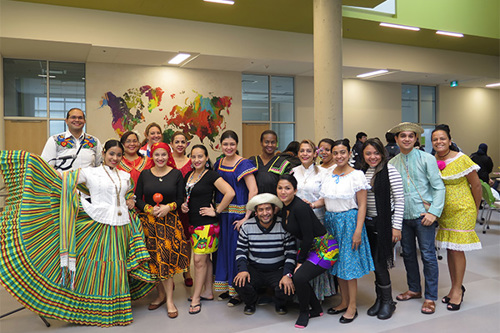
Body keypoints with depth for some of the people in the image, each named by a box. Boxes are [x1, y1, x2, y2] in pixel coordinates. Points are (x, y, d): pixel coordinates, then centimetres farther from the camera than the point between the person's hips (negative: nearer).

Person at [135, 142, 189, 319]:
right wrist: (149, 209, -12)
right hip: (148, 221, 2)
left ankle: (169, 300, 5)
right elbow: (137, 199, 5)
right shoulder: (144, 174, 5)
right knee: (154, 259, 3)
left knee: (166, 258, -4)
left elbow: (181, 199, 2)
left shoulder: (176, 174, 2)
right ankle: (161, 295, 20)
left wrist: (168, 207, -16)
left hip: (170, 221, -2)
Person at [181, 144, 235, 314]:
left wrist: (216, 211, -16)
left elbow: (230, 193, -22)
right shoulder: (188, 176, 11)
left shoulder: (211, 176, -11)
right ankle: (207, 292, 26)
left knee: (199, 260, -5)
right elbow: (185, 197, 27)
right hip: (193, 223, 7)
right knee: (205, 259, 15)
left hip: (207, 224, -7)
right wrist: (183, 205, 5)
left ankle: (196, 298, 6)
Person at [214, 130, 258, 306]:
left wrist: (247, 216, -23)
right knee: (224, 247, 12)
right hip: (222, 213, 6)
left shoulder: (243, 164, -10)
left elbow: (253, 190, -18)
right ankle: (227, 286, 27)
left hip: (238, 213, -6)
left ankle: (238, 291, 12)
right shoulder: (219, 163, 10)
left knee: (236, 247, -2)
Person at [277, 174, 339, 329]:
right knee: (292, 275, -1)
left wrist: (300, 261, -13)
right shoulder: (284, 206, 0)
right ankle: (316, 309, 20)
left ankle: (304, 312, 5)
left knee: (299, 277, -22)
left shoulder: (300, 207, -26)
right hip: (308, 247, 9)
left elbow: (308, 237, -21)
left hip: (324, 248, -9)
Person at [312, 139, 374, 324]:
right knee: (337, 263, 13)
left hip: (349, 221, -6)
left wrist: (358, 231, -16)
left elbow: (362, 206, -11)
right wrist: (310, 205, -6)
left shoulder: (356, 175, -9)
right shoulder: (328, 175, 7)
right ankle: (344, 302, 27)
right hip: (331, 221, 6)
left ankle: (352, 307, 14)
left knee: (349, 264, 0)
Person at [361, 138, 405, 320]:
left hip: (385, 223, -6)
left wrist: (396, 226, -14)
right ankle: (380, 298, 26)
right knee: (374, 262, 11)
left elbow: (399, 200, -11)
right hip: (369, 223, 6)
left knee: (379, 263, -5)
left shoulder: (390, 170, -10)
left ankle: (388, 301, 14)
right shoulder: (362, 172, 8)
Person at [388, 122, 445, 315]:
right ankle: (414, 289, 32)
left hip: (423, 214, -4)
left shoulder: (427, 159, -4)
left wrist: (434, 212, -14)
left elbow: (439, 187, -5)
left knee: (428, 255, 1)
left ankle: (430, 298, 13)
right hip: (402, 216, 4)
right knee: (408, 254, 14)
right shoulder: (392, 163, 6)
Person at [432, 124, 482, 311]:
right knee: (449, 250, 11)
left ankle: (458, 290, 14)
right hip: (443, 211, 5)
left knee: (457, 250, -2)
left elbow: (476, 186, -4)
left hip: (462, 210, -5)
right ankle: (455, 287, 26)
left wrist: (475, 210, 3)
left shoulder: (462, 160, -12)